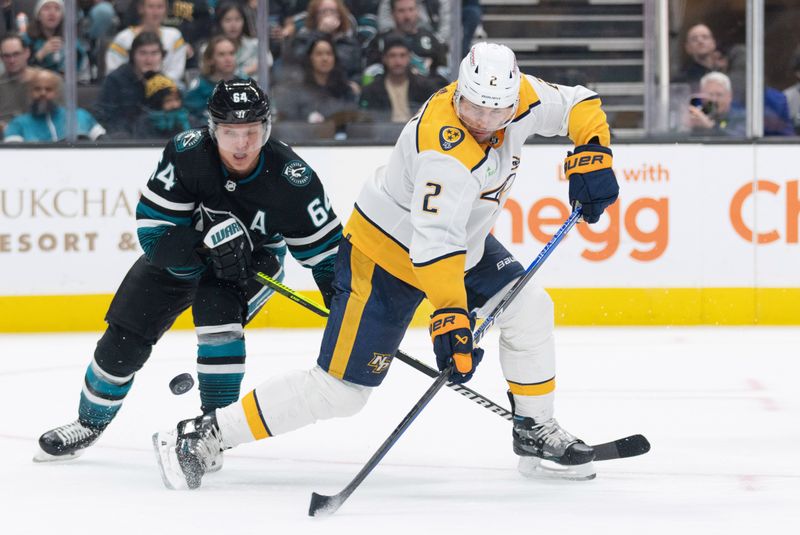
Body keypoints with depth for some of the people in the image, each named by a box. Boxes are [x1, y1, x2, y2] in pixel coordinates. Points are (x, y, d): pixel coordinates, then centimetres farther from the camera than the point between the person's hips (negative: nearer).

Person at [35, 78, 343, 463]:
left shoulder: (291, 178, -30)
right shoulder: (187, 154, -31)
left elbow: (325, 248, -19)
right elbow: (153, 233, -28)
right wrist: (210, 239, -44)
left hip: (255, 261, -2)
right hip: (179, 253, 2)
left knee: (216, 306, -32)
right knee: (124, 340, 1)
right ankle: (90, 422, 29)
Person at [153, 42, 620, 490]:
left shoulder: (520, 96, -13)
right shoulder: (447, 150, -36)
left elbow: (576, 104, 3)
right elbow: (434, 241, -44)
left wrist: (593, 155, -15)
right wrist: (450, 315, -52)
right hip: (387, 255, -8)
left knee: (528, 309, -1)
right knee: (340, 389, -9)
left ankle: (537, 434, 17)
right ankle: (201, 437, -5)